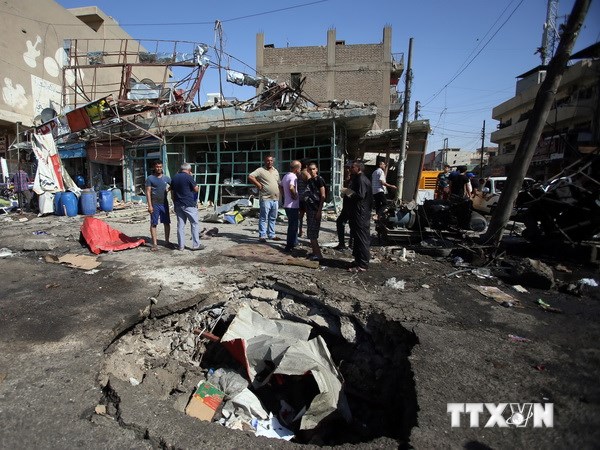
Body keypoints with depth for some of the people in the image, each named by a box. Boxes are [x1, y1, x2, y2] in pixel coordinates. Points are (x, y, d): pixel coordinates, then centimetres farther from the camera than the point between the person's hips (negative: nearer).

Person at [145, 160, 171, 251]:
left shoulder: (166, 178, 7)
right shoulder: (150, 178, -3)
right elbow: (148, 192, -7)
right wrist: (150, 205, -13)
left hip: (164, 203, 4)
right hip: (155, 204, -4)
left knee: (167, 223, 8)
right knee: (153, 224, 0)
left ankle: (167, 241, 21)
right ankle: (155, 244, 5)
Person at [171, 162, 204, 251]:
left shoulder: (174, 178, 11)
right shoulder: (188, 177, -10)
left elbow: (172, 192, 14)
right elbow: (196, 189, -4)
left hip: (178, 205, 6)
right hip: (189, 205, -6)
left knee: (180, 225, 9)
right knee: (194, 224, 1)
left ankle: (181, 245, 12)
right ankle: (196, 245, 1)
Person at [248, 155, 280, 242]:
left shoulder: (275, 171, 18)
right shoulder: (260, 170, -4)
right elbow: (250, 177, -13)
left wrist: (278, 196, 16)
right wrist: (258, 185, -15)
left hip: (275, 199, 7)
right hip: (266, 199, -7)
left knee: (273, 218, 12)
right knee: (264, 218, -4)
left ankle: (271, 234, 21)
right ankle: (262, 236, 2)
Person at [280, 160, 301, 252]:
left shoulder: (286, 176, 13)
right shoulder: (293, 177, -17)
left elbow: (281, 187, 22)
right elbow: (291, 188, -34)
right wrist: (295, 196, -18)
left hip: (287, 204, 10)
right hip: (293, 205, -10)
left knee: (292, 225, 21)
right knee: (293, 226, -1)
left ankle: (293, 242, 34)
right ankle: (289, 246, 5)